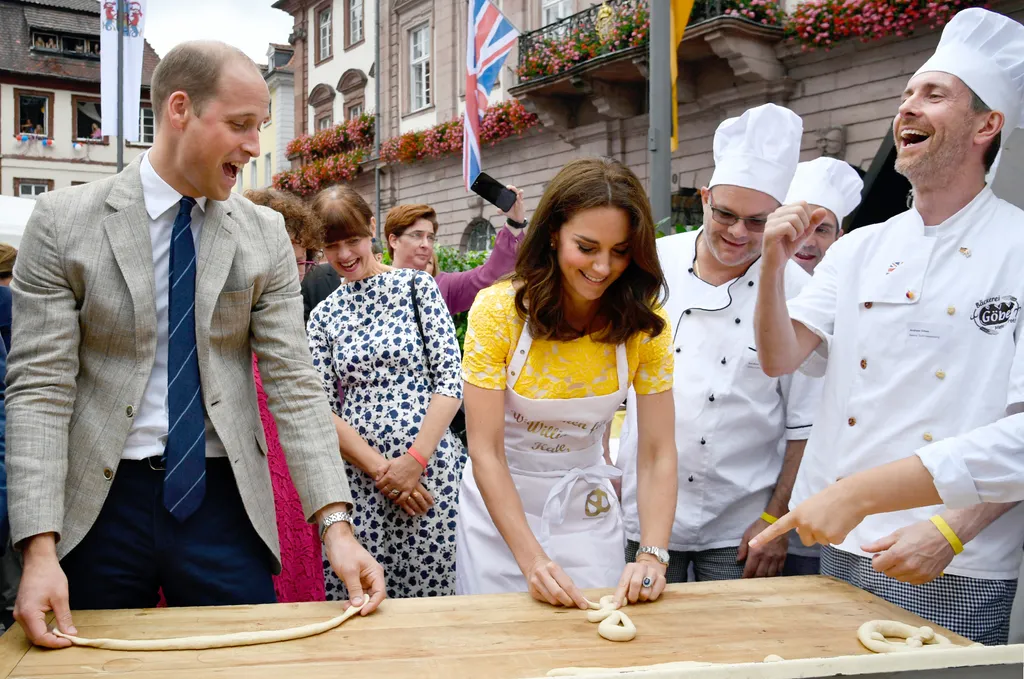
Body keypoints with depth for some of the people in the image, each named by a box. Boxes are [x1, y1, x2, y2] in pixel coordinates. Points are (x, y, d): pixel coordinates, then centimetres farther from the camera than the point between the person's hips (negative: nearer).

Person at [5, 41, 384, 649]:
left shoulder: (265, 235, 2)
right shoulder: (62, 222, -4)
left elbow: (294, 384, -2)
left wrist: (336, 524, -11)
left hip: (224, 500, 2)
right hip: (99, 503, -1)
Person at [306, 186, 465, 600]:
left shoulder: (415, 286, 4)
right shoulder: (323, 315, 11)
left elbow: (451, 379, -2)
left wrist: (415, 460, -11)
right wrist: (379, 468, -8)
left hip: (429, 467, -2)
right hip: (358, 476, 2)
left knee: (430, 594, 0)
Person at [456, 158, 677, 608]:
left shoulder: (645, 325, -12)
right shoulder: (497, 311, -20)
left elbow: (657, 453, -13)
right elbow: (485, 452, -21)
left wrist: (652, 556, -28)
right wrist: (532, 559, -31)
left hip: (587, 505, 2)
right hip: (500, 504, -2)